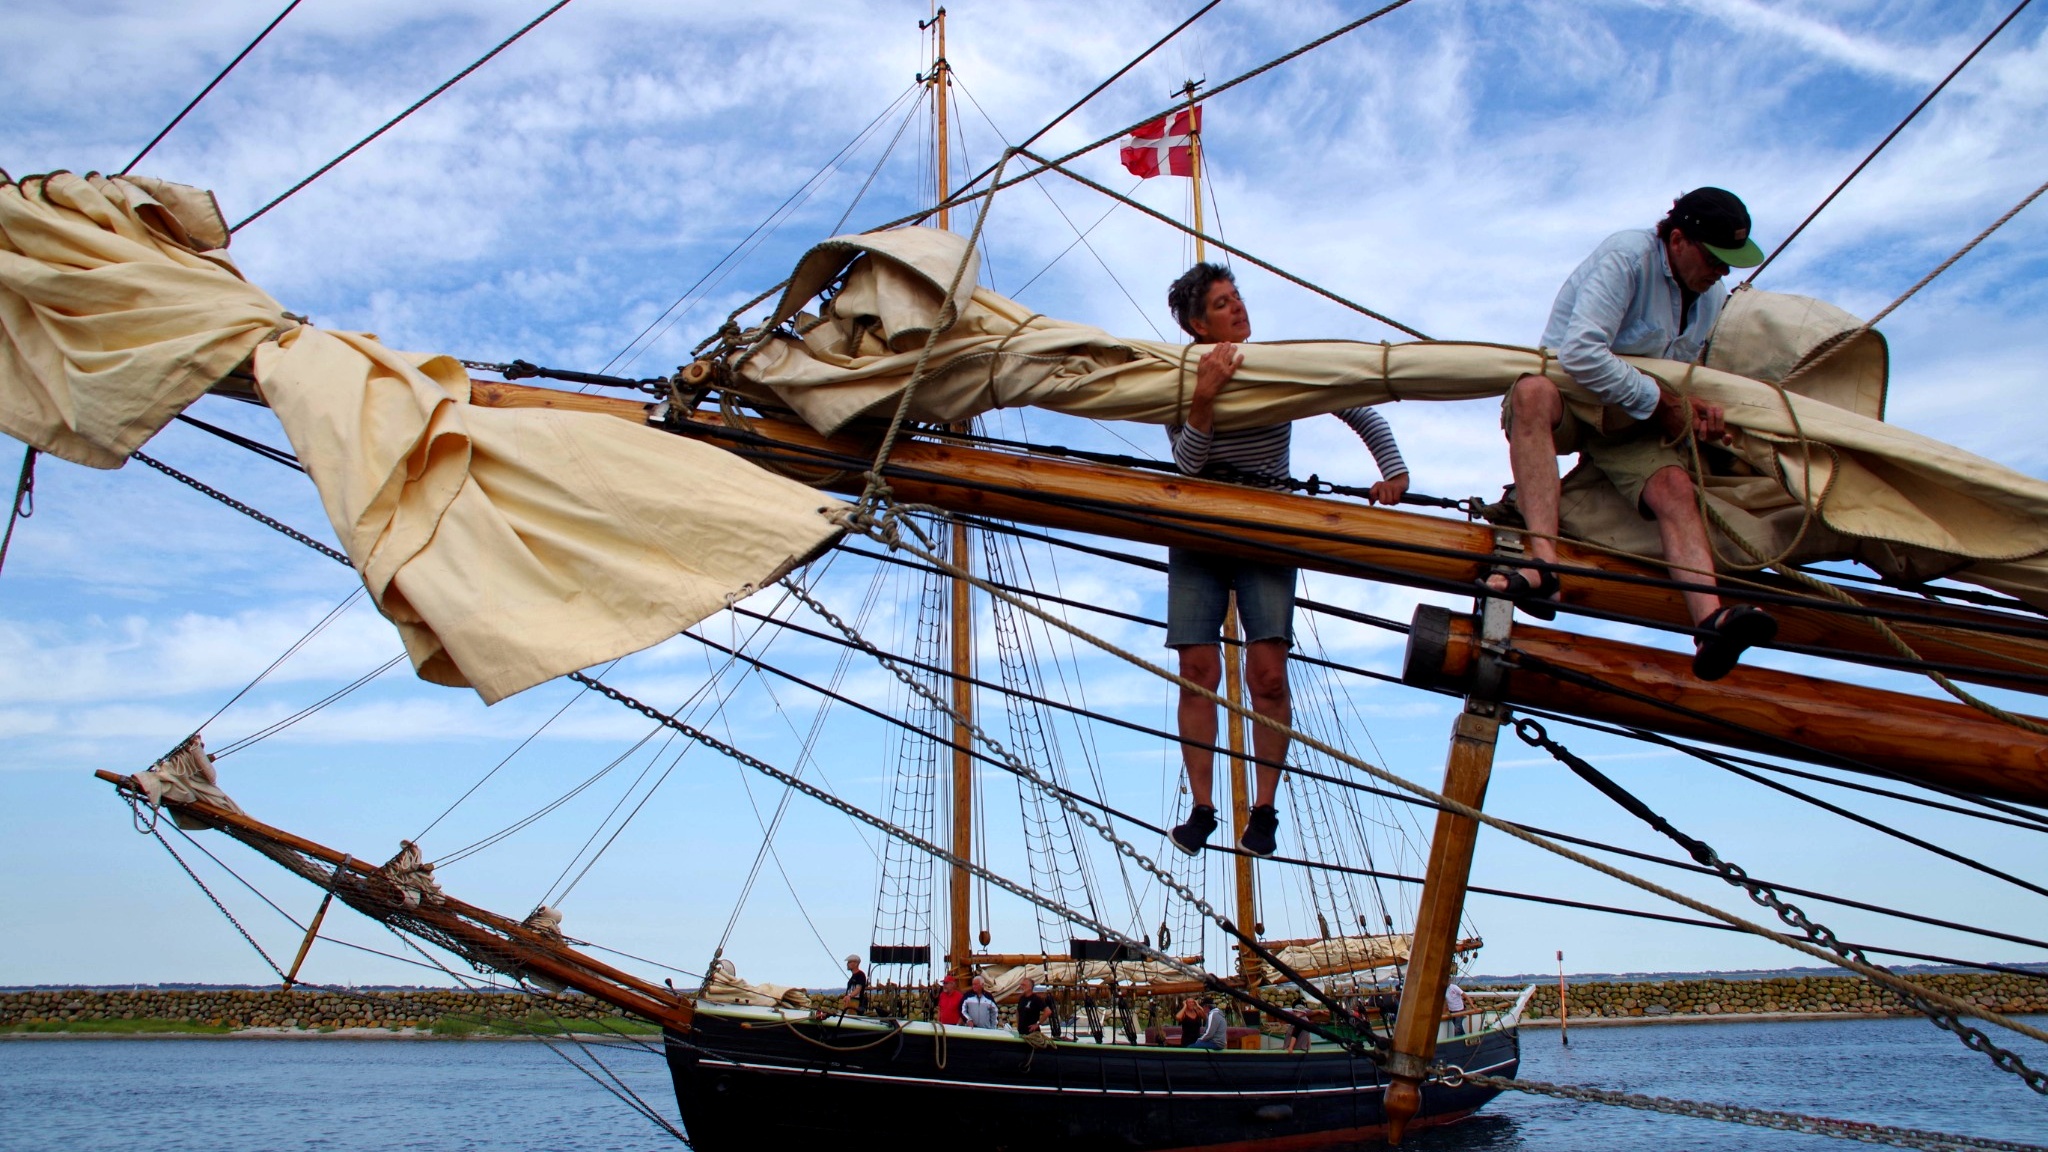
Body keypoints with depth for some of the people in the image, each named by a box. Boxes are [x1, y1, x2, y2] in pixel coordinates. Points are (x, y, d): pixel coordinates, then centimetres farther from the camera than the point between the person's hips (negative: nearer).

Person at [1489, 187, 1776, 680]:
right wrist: (1660, 400, -18)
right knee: (1532, 391, -41)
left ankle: (1710, 622, -48)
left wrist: (1701, 410, -3)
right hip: (1567, 397, -6)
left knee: (1674, 485, -25)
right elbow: (1580, 355, -27)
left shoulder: (1710, 298, 10)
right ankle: (1544, 565, -54)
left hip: (1631, 425, 6)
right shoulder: (1627, 256, -16)